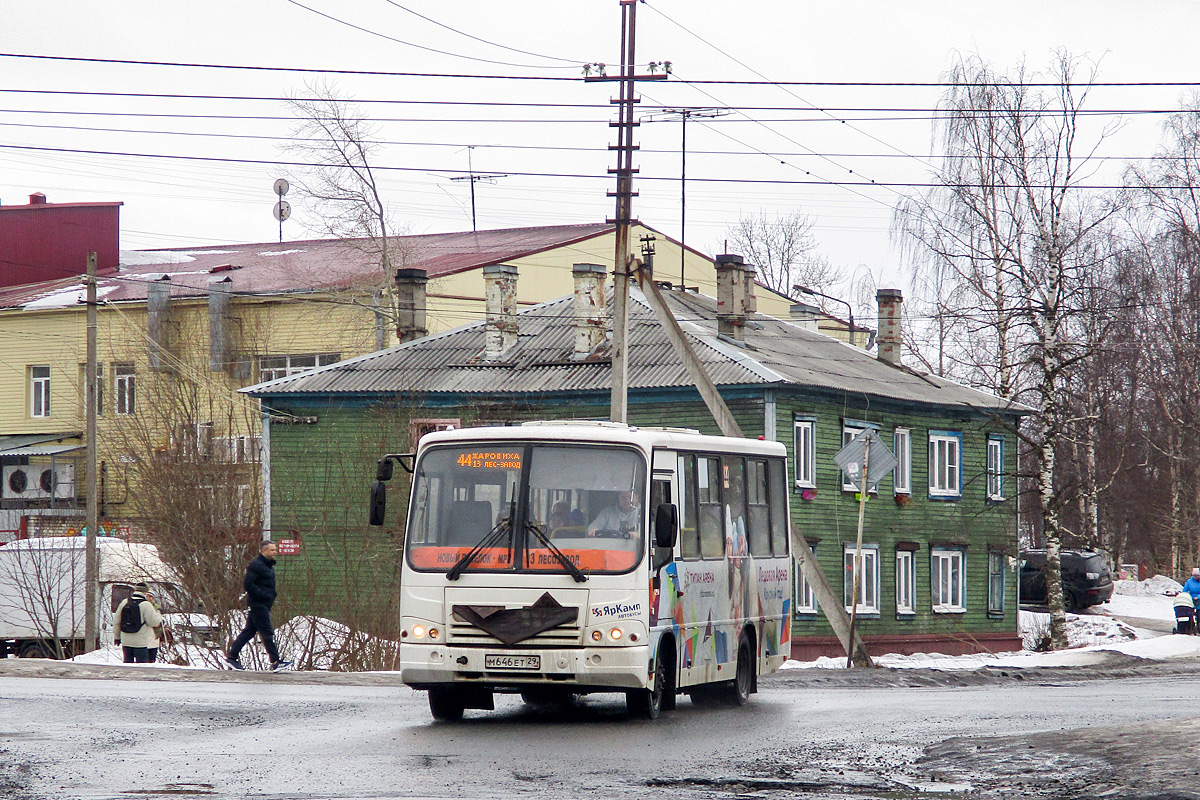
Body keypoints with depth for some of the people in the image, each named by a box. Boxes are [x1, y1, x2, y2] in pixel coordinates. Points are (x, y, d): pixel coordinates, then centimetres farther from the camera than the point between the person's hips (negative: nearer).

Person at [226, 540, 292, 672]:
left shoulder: (268, 566, 18)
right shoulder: (256, 565, -14)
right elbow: (247, 584, -20)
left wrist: (271, 596, 12)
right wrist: (263, 595, -21)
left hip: (264, 605, 10)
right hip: (258, 605, -10)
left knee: (249, 631, 12)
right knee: (267, 633, -9)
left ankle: (231, 656, 17)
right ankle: (275, 662, -8)